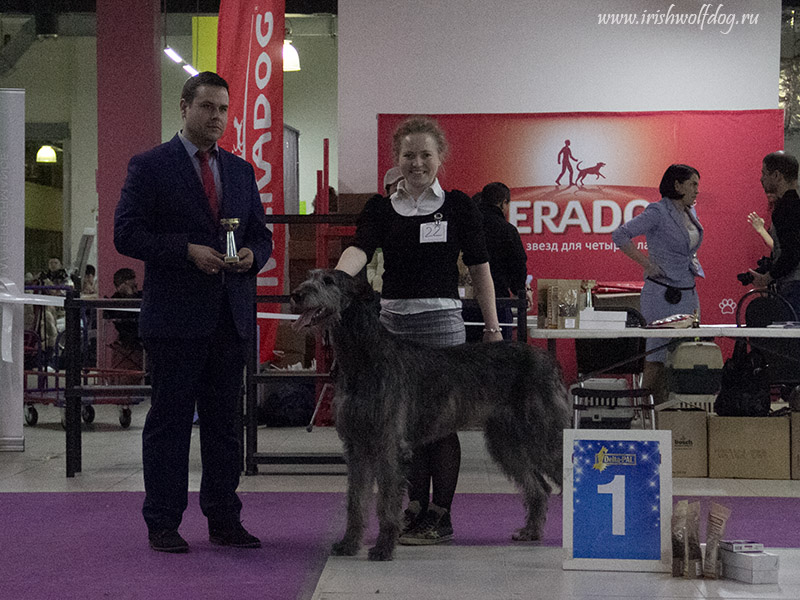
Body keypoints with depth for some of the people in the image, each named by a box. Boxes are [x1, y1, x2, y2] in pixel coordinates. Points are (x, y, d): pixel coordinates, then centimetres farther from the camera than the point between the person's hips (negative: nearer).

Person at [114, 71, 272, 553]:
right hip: (175, 317, -5)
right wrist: (188, 250, -17)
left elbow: (262, 236, 18)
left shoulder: (241, 171, 16)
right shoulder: (150, 167, -1)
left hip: (231, 316, 5)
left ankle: (224, 520, 18)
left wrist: (252, 256, -5)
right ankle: (163, 524, 8)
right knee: (169, 420, 0)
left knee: (225, 421, 10)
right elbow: (127, 234, -8)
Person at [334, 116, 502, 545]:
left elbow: (480, 270, 4)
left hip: (442, 321, -3)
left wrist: (493, 328, 1)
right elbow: (359, 250, -10)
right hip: (392, 321, 3)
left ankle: (440, 516, 7)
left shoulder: (457, 205, 2)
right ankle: (414, 510, 19)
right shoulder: (380, 208, 7)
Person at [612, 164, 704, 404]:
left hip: (687, 294, 8)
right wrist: (647, 263, -17)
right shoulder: (658, 212, -11)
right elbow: (620, 235, -16)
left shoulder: (690, 213, 14)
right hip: (662, 294, -8)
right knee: (658, 355, -6)